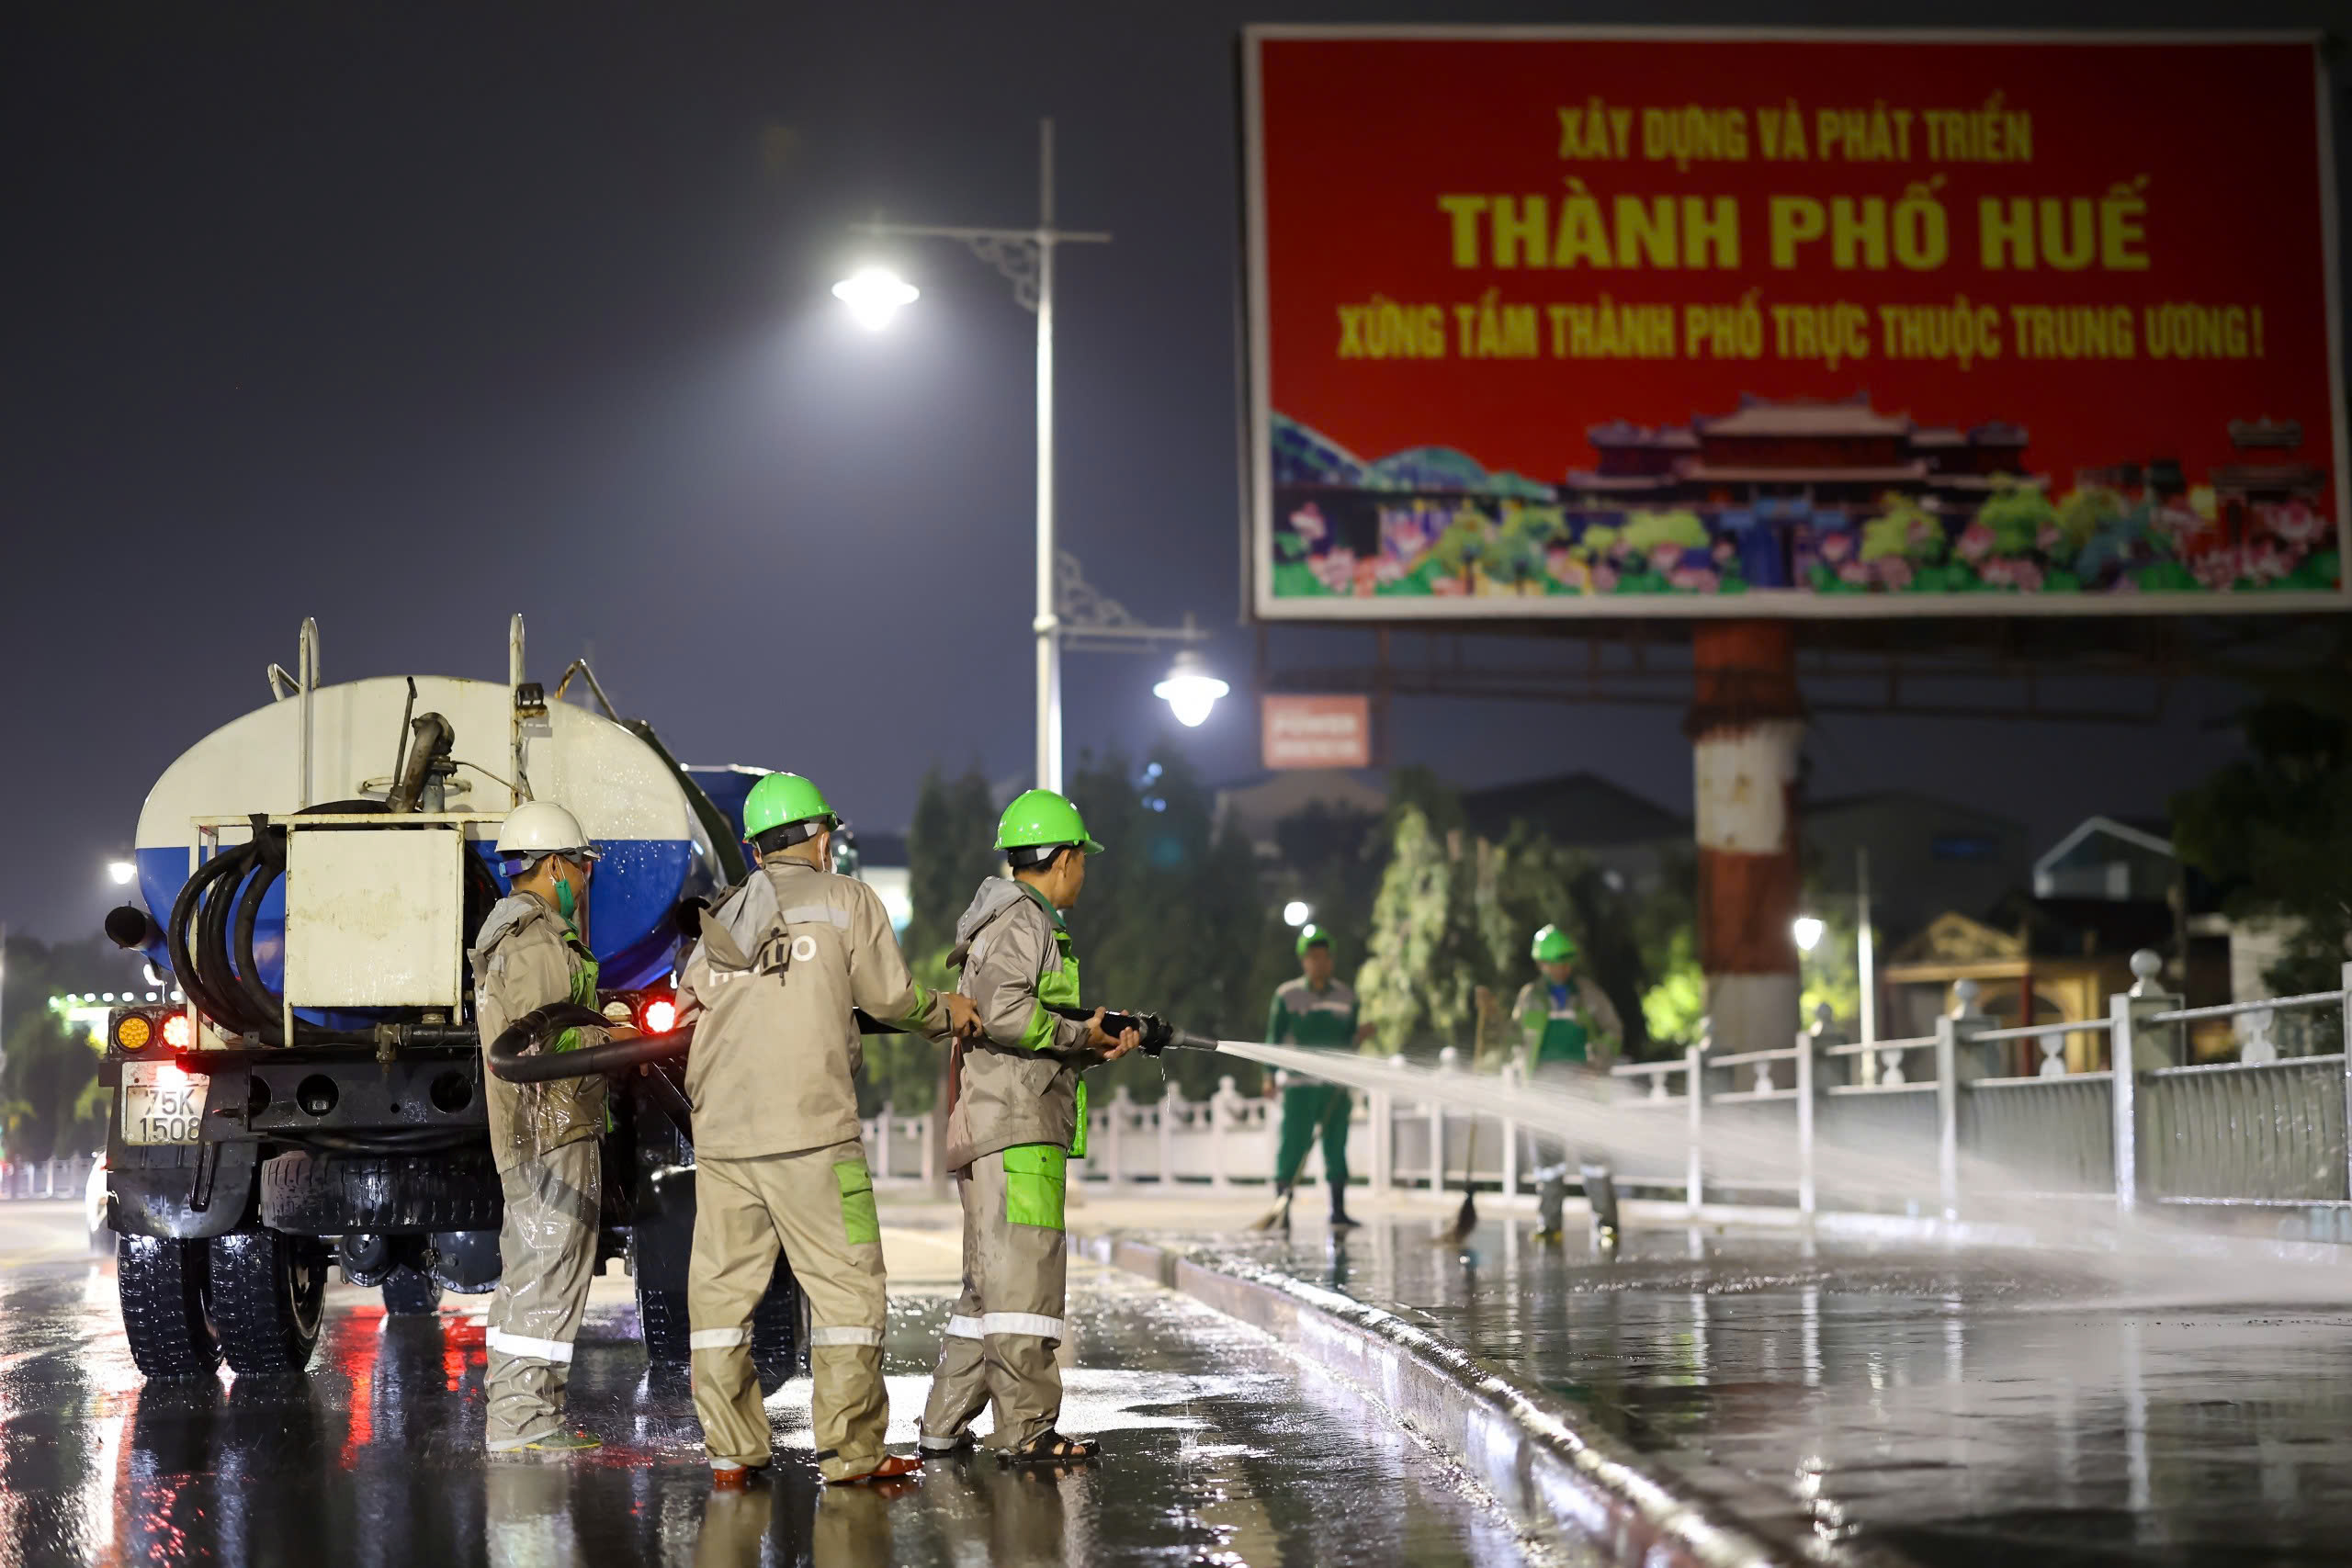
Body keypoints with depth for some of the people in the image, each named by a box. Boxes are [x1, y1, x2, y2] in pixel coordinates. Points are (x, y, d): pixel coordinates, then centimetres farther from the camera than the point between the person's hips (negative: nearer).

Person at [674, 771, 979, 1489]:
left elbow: (689, 1007, 17)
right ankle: (850, 1450, 1)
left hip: (719, 1130, 5)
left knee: (721, 1287, 8)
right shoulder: (846, 900, 4)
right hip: (809, 1132, -5)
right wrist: (945, 1014, 24)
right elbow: (890, 998, 6)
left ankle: (730, 1452, 8)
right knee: (846, 1284, 2)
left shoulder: (719, 920, 18)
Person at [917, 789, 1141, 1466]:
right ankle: (1026, 1429, -12)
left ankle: (943, 1427, 16)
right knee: (1024, 1275, -11)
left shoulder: (1018, 922, 25)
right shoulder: (1021, 921, -8)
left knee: (991, 1282, 13)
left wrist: (1097, 1049, 12)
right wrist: (1082, 1034, -11)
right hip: (1015, 1129, -11)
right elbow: (1005, 1014, -23)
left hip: (990, 1132, 11)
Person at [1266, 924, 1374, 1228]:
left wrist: (1360, 1035, -7)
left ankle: (1338, 1212, 6)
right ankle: (1281, 1210, -1)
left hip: (1336, 1088, 3)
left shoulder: (1346, 998, 9)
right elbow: (1274, 1037, 3)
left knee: (1336, 1148, 2)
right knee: (1292, 1146, -7)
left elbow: (1348, 1042, 14)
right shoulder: (1287, 996, 1)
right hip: (1299, 1087, -3)